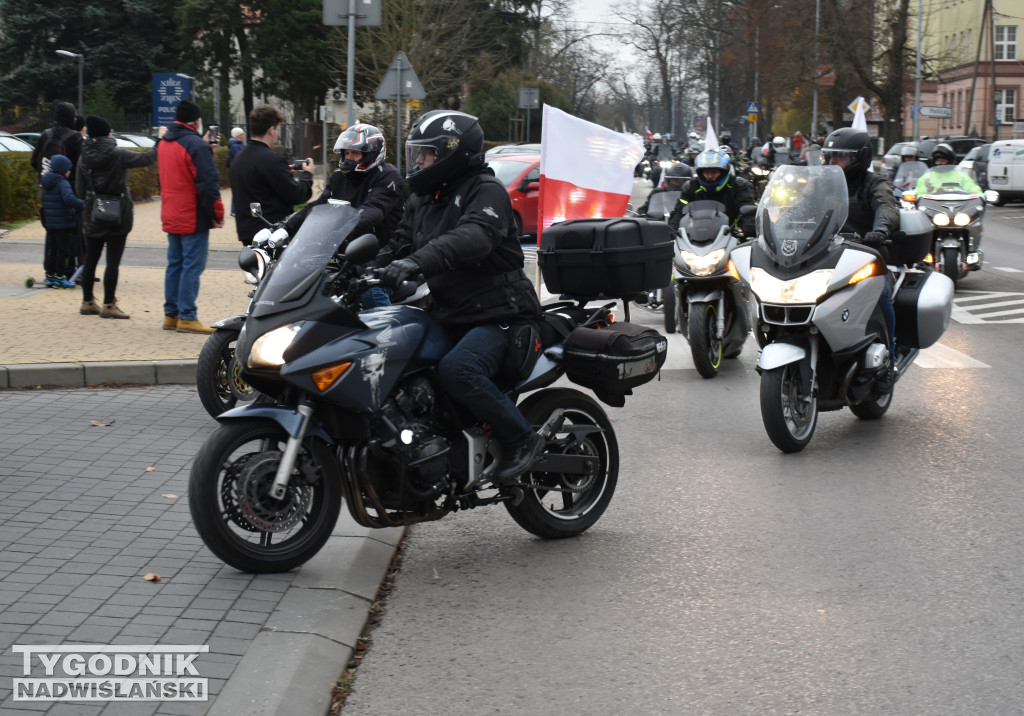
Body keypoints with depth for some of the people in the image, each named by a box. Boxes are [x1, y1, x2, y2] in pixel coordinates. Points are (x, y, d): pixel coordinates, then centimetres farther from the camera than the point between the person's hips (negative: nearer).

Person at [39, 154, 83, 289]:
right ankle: (59, 278, 3)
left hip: (49, 223, 8)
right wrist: (84, 205, -28)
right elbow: (69, 199, -32)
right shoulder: (62, 183, -16)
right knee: (63, 250, 0)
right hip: (63, 224, -8)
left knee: (51, 249, 14)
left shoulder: (47, 184, 12)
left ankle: (49, 276, 19)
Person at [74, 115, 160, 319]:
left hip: (92, 215, 5)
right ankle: (108, 305, -2)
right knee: (113, 261, -2)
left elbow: (81, 189, 6)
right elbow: (146, 158, -7)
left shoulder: (85, 157, 3)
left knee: (90, 259, 13)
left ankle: (87, 302, 20)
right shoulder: (118, 154, -13)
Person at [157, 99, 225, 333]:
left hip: (170, 217, 8)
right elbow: (208, 183, -18)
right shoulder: (196, 145, -16)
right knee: (192, 266, -5)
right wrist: (217, 213, -11)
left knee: (175, 264, 14)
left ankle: (171, 314, 16)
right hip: (194, 218, -8)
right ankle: (187, 317, -6)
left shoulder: (163, 144, 12)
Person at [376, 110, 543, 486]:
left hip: (497, 317, -9)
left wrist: (416, 260, -44)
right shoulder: (422, 200, 19)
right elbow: (399, 246, 18)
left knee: (457, 369, -33)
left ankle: (521, 437, -17)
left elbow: (474, 237, -30)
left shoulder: (486, 191, -9)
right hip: (446, 317, 9)